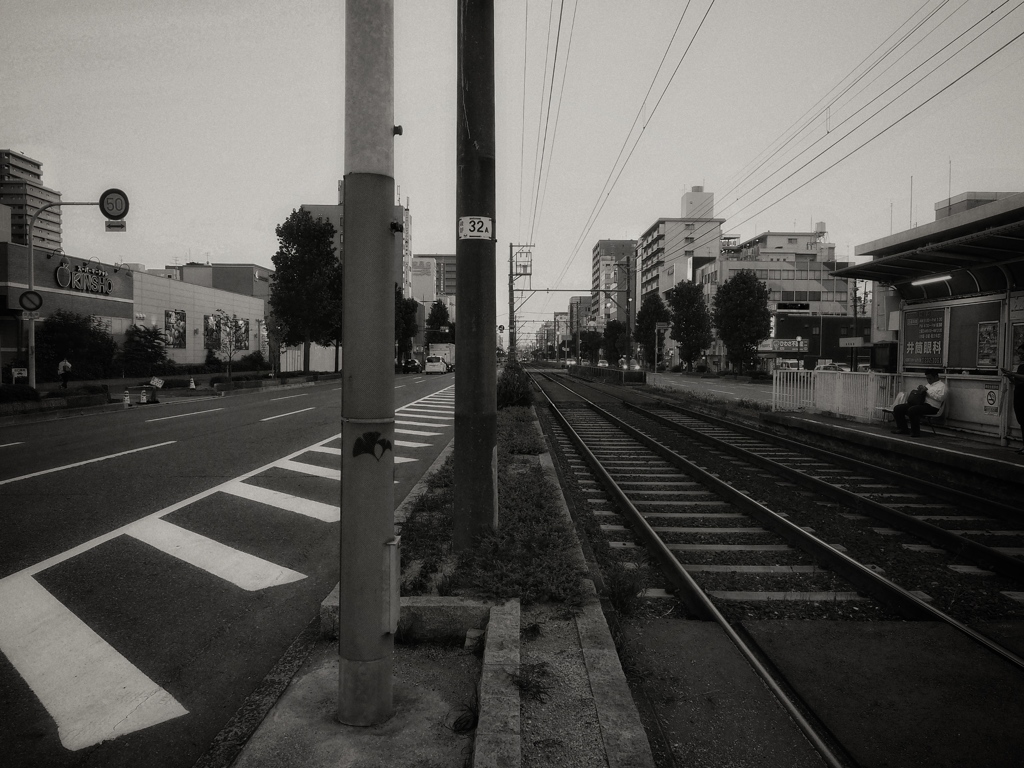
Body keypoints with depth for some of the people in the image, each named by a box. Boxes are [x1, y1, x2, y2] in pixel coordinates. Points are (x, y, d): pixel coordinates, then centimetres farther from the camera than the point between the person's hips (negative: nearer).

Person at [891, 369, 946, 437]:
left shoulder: (941, 385, 2)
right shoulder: (928, 385, 28)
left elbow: (941, 397, -15)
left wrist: (927, 390, -14)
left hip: (931, 406, -9)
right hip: (919, 403, 9)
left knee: (912, 410, -36)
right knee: (898, 408, -4)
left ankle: (915, 432, -22)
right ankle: (903, 428, 3)